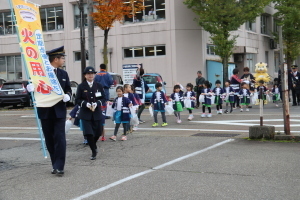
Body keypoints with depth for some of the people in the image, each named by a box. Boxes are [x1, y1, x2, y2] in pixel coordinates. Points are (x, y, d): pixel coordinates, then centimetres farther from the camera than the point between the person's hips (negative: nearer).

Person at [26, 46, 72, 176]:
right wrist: (30, 88, -23)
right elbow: (33, 88, 2)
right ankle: (55, 165, 19)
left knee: (60, 138, -9)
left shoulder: (63, 74, 9)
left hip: (59, 111, 1)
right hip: (45, 111, -1)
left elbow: (68, 90, 13)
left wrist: (67, 96, -10)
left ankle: (59, 167, -7)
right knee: (49, 140, 7)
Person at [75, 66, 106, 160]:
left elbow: (103, 98, 7)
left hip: (97, 113, 2)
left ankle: (93, 145, 38)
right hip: (85, 114, -2)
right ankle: (94, 151, 7)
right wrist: (86, 104, -17)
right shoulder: (81, 86, 0)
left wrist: (97, 103, -12)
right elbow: (77, 100, 0)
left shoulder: (99, 85, 6)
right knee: (88, 133, -8)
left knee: (98, 132, 7)